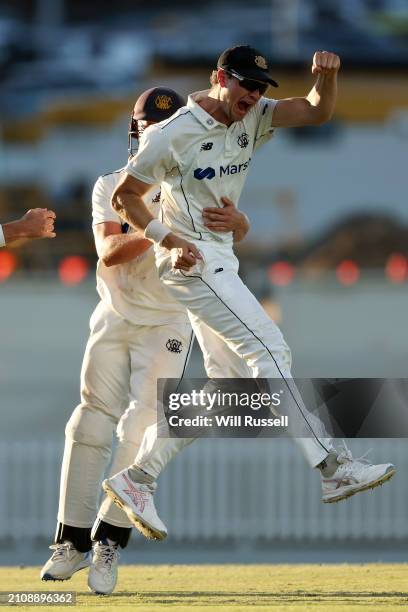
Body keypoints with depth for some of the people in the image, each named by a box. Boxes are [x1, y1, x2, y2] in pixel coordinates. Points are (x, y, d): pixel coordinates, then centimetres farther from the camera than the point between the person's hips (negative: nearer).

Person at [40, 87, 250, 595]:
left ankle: (109, 540, -4)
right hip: (114, 320, 2)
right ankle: (73, 541, 12)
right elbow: (109, 252, -17)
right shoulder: (110, 187, -1)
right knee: (90, 425, 3)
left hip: (167, 324, -2)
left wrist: (234, 220, -48)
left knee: (141, 428, -12)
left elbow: (238, 229, -23)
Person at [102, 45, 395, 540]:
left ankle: (135, 479, 12)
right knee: (269, 350, -17)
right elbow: (124, 196, -7)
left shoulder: (253, 117, 5)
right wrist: (168, 240, -19)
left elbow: (316, 112, -6)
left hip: (221, 262, 9)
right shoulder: (174, 134, -13)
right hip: (192, 260, -9)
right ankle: (331, 468, -22)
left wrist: (326, 74, -26)